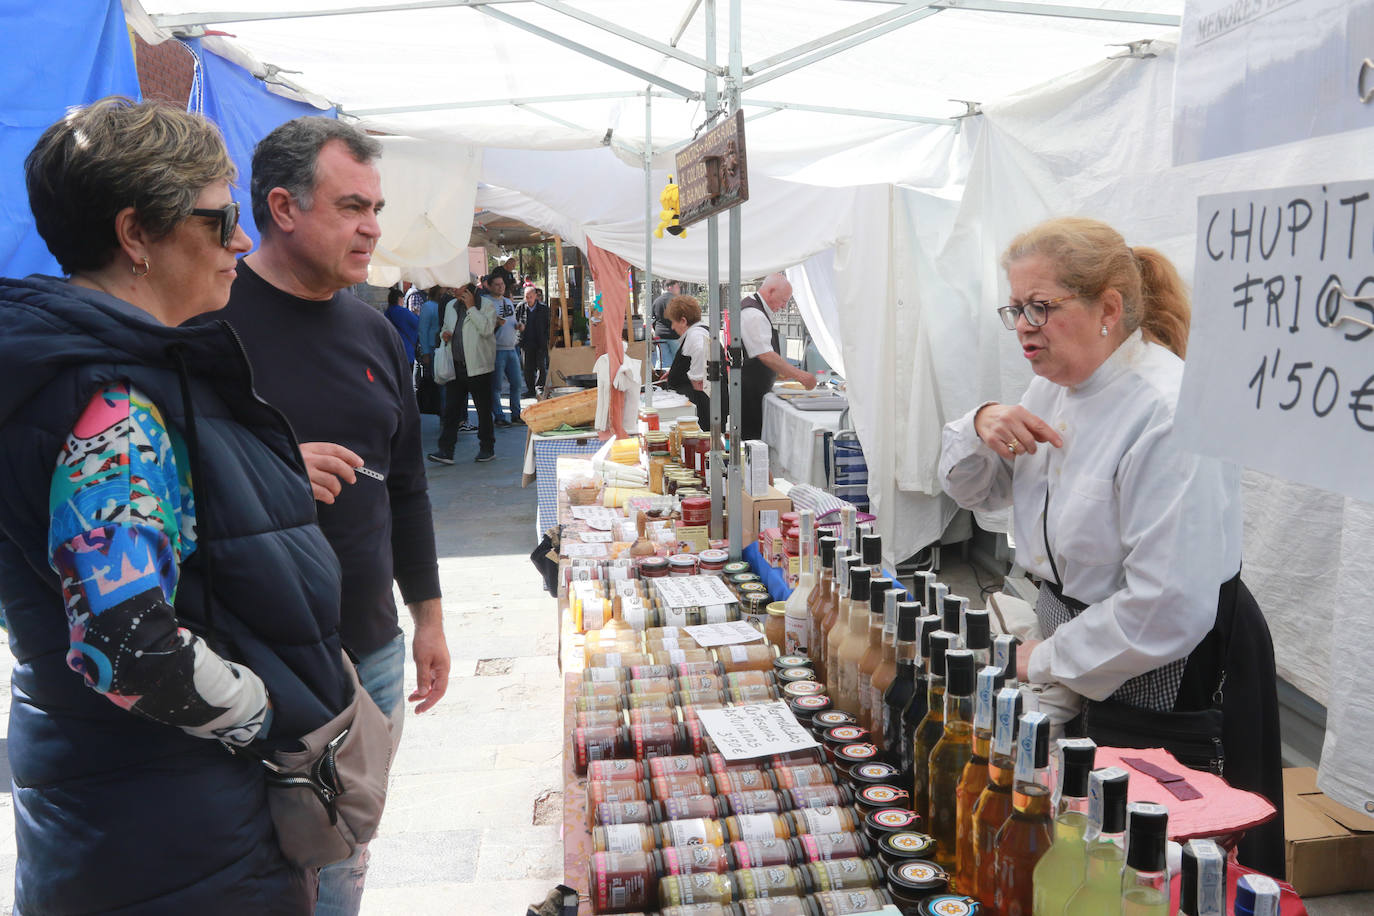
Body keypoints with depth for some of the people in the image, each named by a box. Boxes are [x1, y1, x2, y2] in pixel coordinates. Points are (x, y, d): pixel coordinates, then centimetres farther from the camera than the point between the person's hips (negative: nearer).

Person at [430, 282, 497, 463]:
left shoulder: (486, 305, -4)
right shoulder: (451, 305, 15)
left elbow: (487, 329, -19)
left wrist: (471, 307, -15)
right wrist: (444, 333, 5)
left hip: (477, 366, -5)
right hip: (455, 366, 5)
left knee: (483, 410, 5)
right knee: (451, 409, 0)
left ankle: (487, 448, 18)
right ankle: (445, 450, 0)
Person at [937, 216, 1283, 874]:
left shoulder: (1170, 413, -27)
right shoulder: (1058, 384, 2)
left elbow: (1168, 608, -30)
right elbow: (972, 490, 11)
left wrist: (1046, 662, -17)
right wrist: (982, 427, -11)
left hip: (1167, 678, -8)